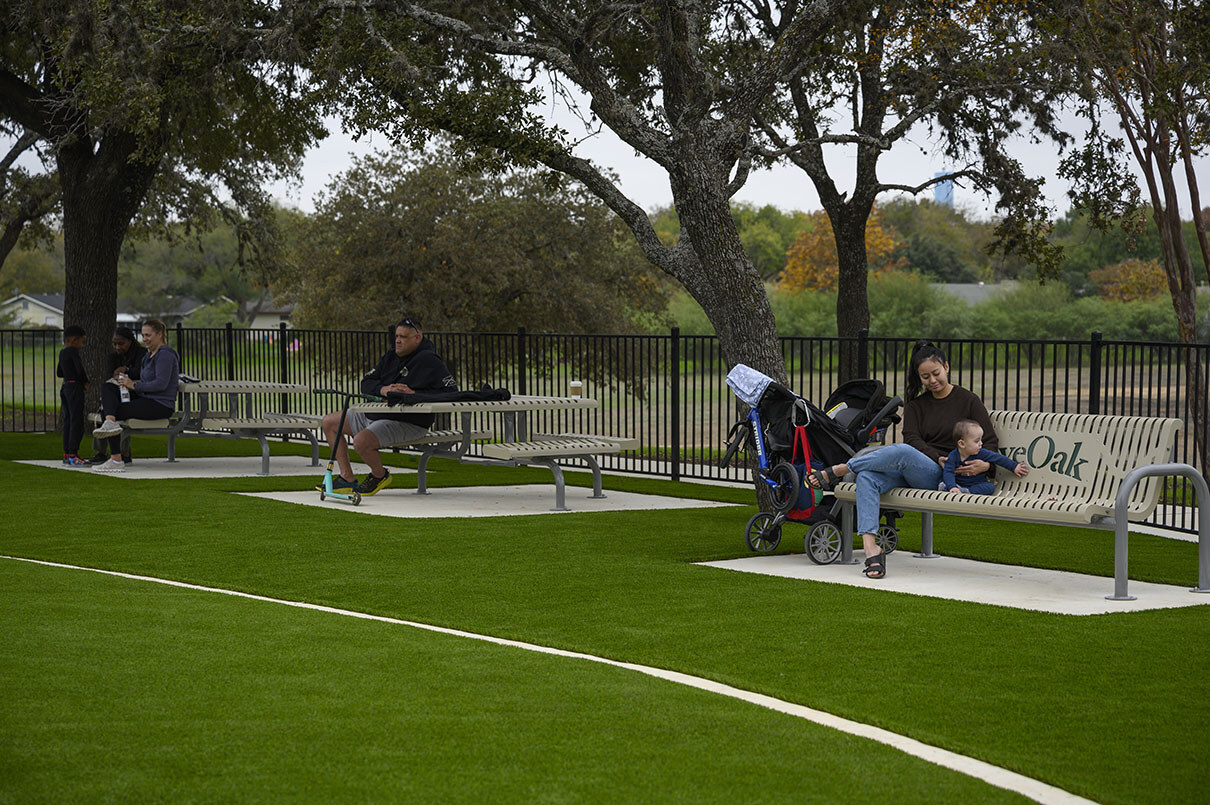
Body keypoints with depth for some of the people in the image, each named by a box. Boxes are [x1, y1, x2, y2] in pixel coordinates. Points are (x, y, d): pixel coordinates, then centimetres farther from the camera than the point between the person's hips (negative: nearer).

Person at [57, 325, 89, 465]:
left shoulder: (62, 352, 13)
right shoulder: (73, 351, -14)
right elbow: (80, 369, -22)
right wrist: (85, 382, -3)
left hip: (65, 388, 9)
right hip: (75, 388, -9)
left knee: (68, 420, 12)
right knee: (77, 421, -8)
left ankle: (67, 454, 15)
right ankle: (73, 455, -12)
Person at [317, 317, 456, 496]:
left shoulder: (429, 360, -11)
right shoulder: (392, 357, 13)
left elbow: (451, 391, -20)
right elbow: (366, 383, 9)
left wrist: (414, 394, -24)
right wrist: (383, 390, -15)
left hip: (407, 423, -10)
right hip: (372, 414, 10)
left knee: (361, 441, -33)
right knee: (329, 422, 13)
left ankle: (380, 475, 1)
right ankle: (347, 478, 9)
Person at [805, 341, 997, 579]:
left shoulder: (968, 400, 9)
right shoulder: (916, 405, 20)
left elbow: (990, 441, 5)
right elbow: (912, 438, 3)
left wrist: (985, 465, -18)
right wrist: (940, 458, -15)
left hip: (940, 477, -4)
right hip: (910, 471, 4)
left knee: (902, 452, -36)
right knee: (867, 477, -29)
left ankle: (834, 472, -23)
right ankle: (871, 548, -41)